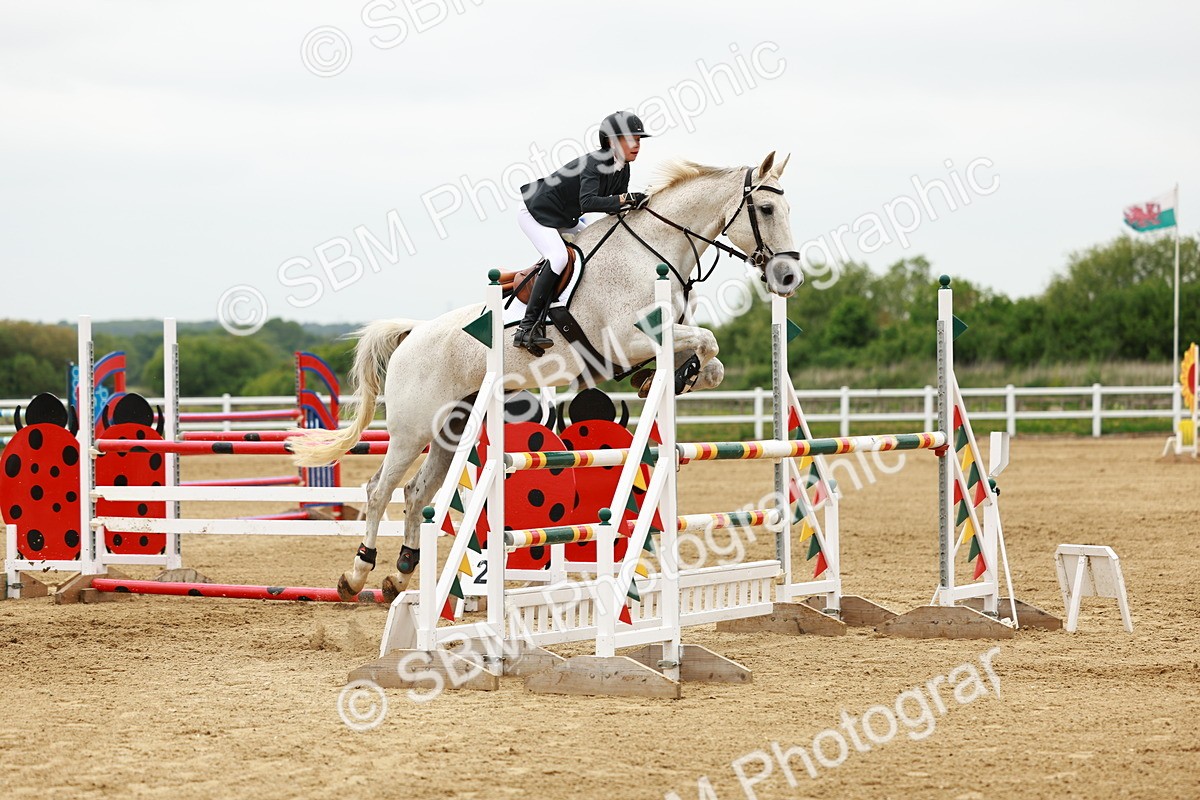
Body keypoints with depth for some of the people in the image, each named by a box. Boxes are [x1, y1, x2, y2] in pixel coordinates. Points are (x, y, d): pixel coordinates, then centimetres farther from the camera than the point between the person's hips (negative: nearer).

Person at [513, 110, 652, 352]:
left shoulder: (622, 169, -1)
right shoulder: (593, 164, -27)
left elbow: (612, 207, 4)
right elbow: (588, 202, -41)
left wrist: (633, 204, -14)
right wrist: (625, 198, -43)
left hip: (564, 221, 10)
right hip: (536, 213, -10)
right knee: (558, 257, -30)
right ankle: (527, 327, -33)